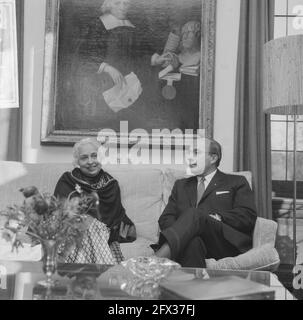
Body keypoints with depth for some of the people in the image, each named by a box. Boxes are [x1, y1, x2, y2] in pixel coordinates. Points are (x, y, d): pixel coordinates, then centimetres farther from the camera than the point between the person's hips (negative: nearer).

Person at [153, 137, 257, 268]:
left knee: (193, 214, -33)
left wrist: (216, 217, -13)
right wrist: (181, 229, -8)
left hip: (226, 244, -2)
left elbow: (248, 216, 4)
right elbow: (165, 218, 17)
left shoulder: (236, 182, 20)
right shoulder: (181, 185, 30)